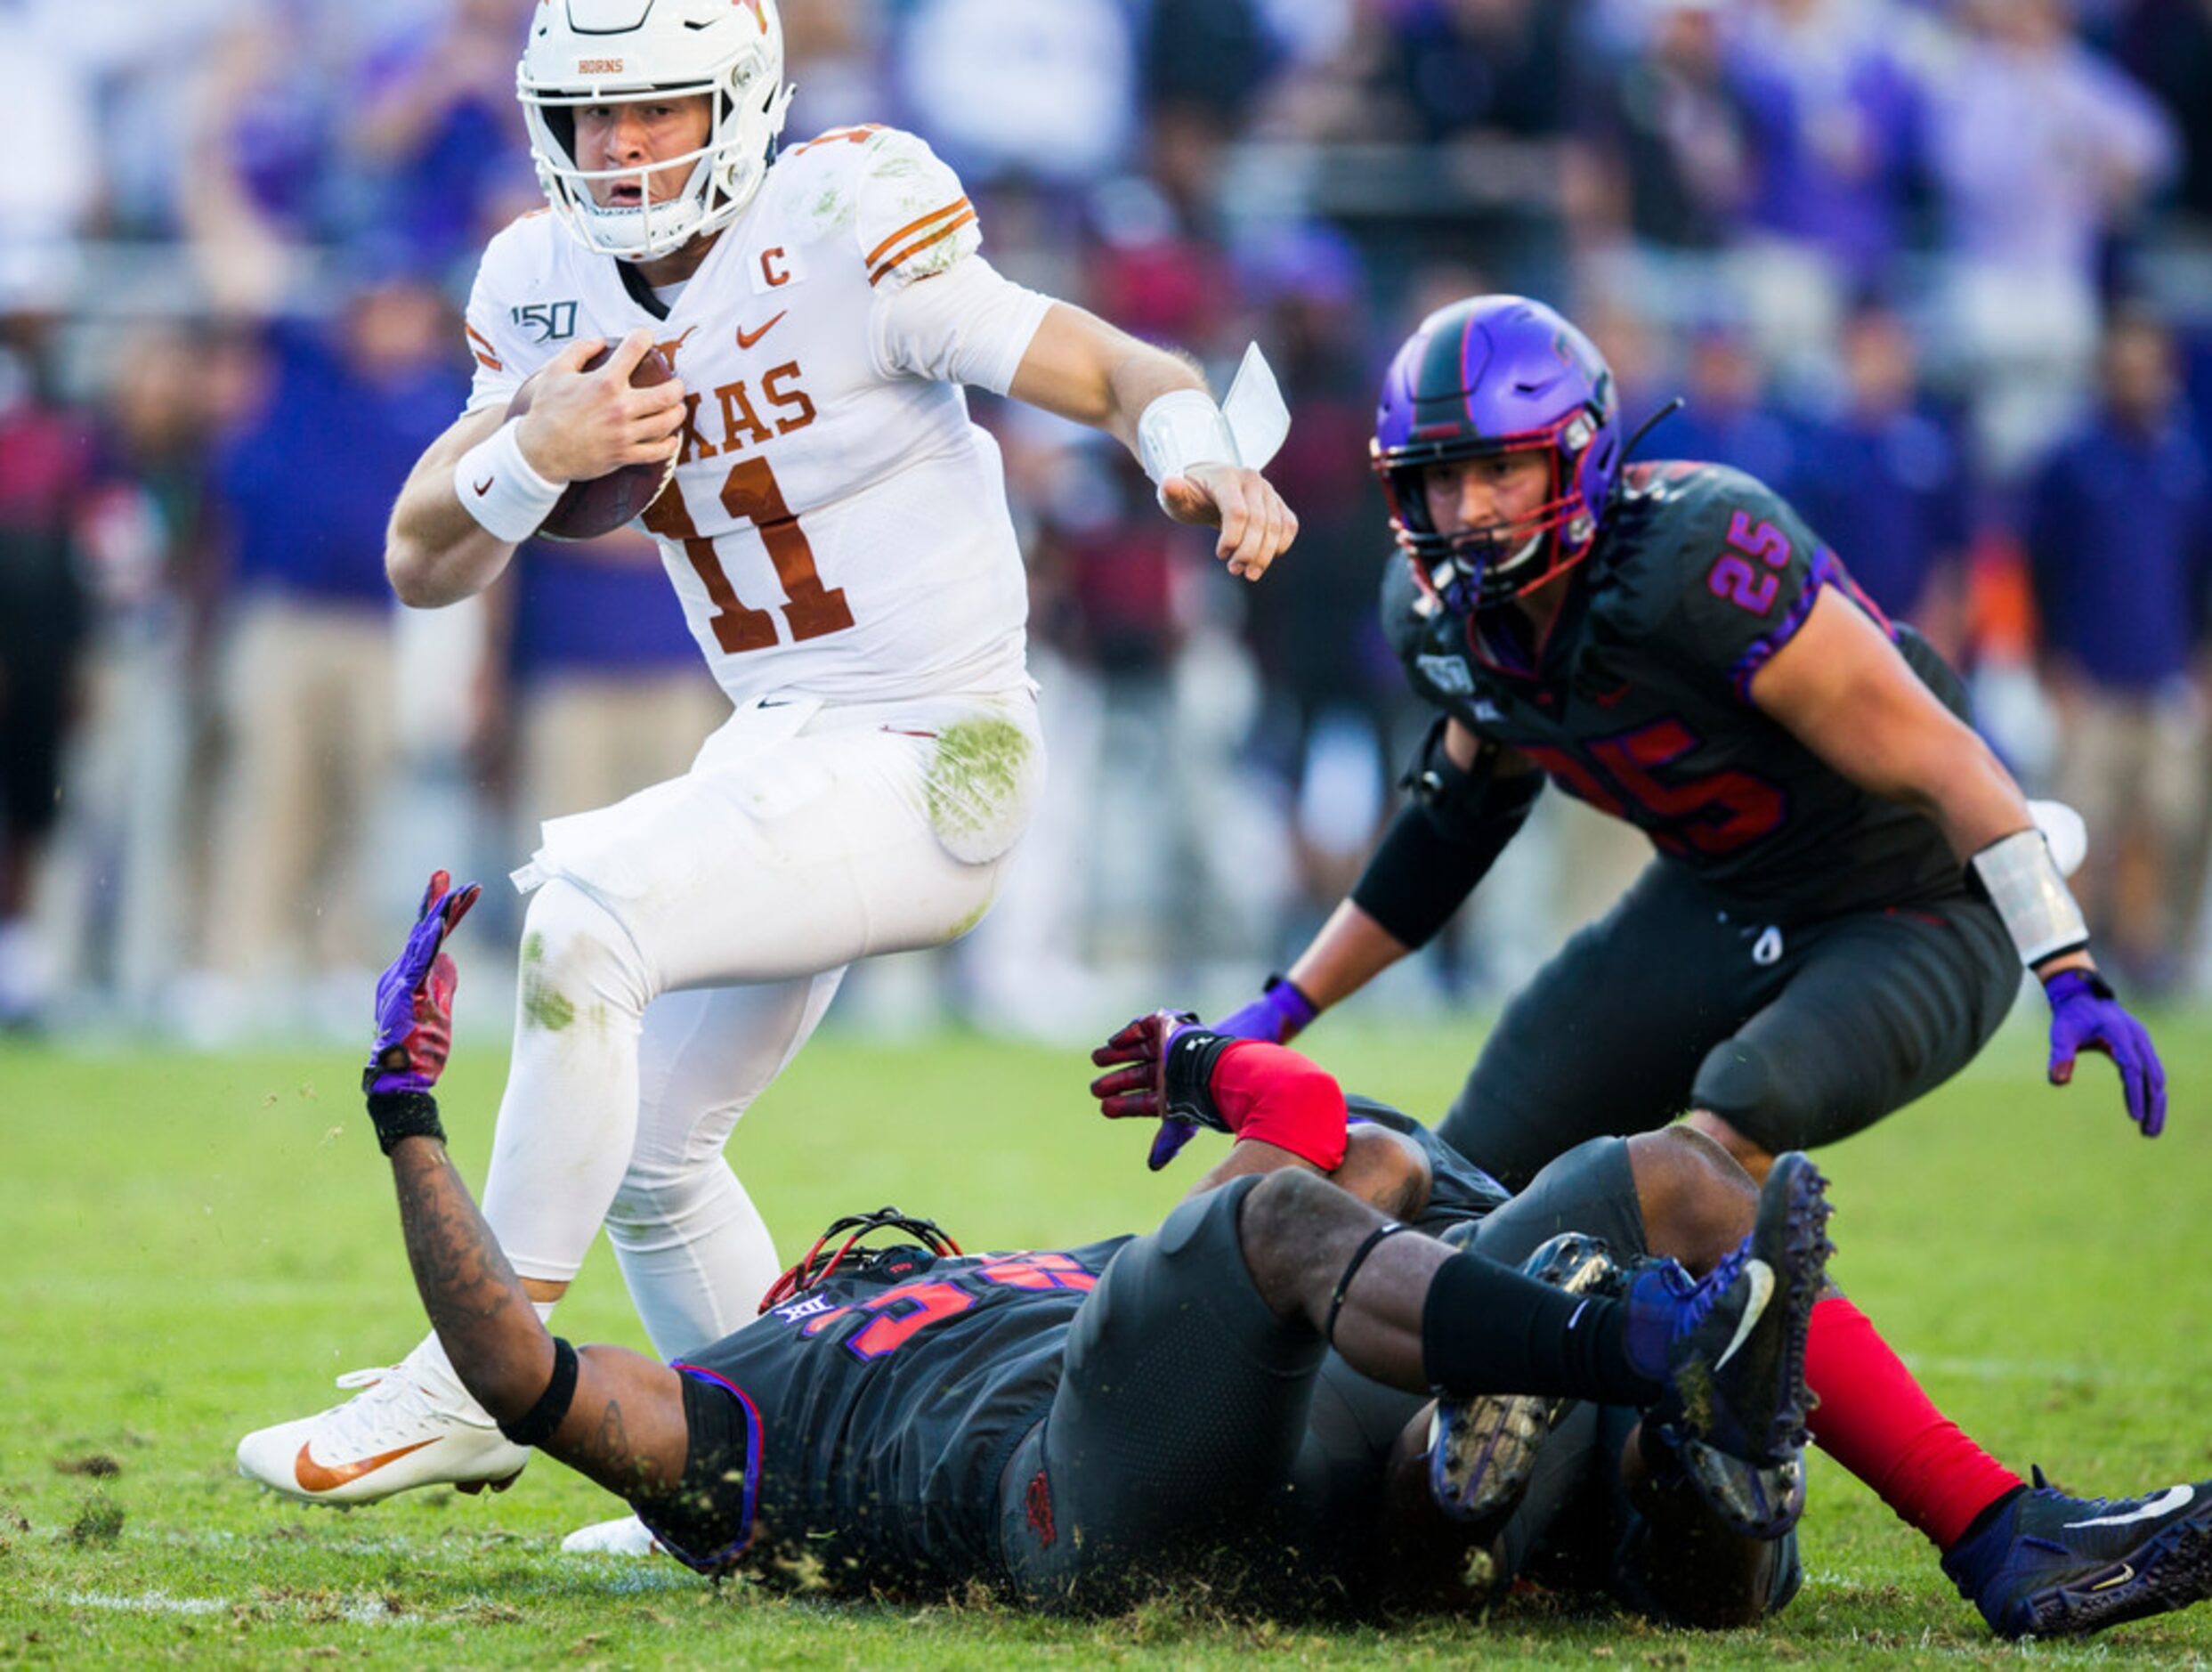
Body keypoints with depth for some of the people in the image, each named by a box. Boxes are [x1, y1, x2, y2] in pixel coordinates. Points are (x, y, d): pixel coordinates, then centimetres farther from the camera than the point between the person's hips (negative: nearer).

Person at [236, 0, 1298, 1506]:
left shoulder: (842, 235, -17)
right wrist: (537, 452, -16)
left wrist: (1207, 467, -39)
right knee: (649, 1149, 16)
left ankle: (475, 1384, -21)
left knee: (578, 917, -26)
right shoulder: (551, 285, 3)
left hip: (924, 768, -8)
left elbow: (1123, 372, -17)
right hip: (782, 755, 8)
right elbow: (424, 567, 3)